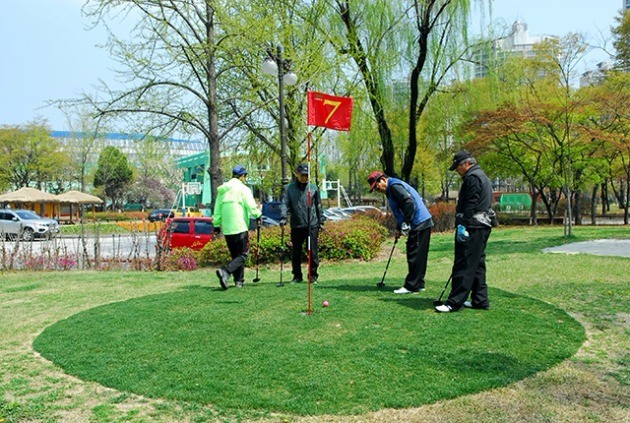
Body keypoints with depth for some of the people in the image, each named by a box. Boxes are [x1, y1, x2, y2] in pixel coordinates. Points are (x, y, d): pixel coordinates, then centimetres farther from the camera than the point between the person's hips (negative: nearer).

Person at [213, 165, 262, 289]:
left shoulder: (222, 190, 13)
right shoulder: (243, 189, -6)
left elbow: (217, 210, 16)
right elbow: (252, 208, -11)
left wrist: (217, 225, 22)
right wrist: (258, 215, 7)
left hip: (227, 229, 6)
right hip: (240, 228, -6)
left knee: (235, 255, 16)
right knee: (243, 255, -1)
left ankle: (239, 280, 16)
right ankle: (225, 271, -21)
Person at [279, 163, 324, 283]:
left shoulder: (313, 188, 5)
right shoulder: (290, 188, 5)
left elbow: (318, 206, 11)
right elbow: (285, 204, -2)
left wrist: (321, 222, 9)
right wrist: (283, 218, -18)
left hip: (312, 225, -1)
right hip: (296, 226, 1)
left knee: (312, 251, 2)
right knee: (296, 252, 9)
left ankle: (313, 275, 14)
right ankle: (297, 276, 21)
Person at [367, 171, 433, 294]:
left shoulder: (394, 186, -12)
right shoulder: (392, 188, 20)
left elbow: (409, 202, -25)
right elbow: (401, 211, 26)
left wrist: (406, 223, -21)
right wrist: (399, 228, 22)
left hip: (419, 224, -10)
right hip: (423, 223, 10)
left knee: (414, 256, -5)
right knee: (419, 256, 14)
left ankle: (411, 286, 0)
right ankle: (418, 284, 21)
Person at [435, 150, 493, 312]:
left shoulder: (472, 177, -11)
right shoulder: (482, 176, 23)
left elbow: (470, 204, -20)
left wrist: (463, 224, -21)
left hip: (472, 228, -11)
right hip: (482, 226, 11)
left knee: (463, 265, -10)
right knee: (477, 264, 13)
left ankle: (455, 302, -10)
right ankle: (480, 300, 18)